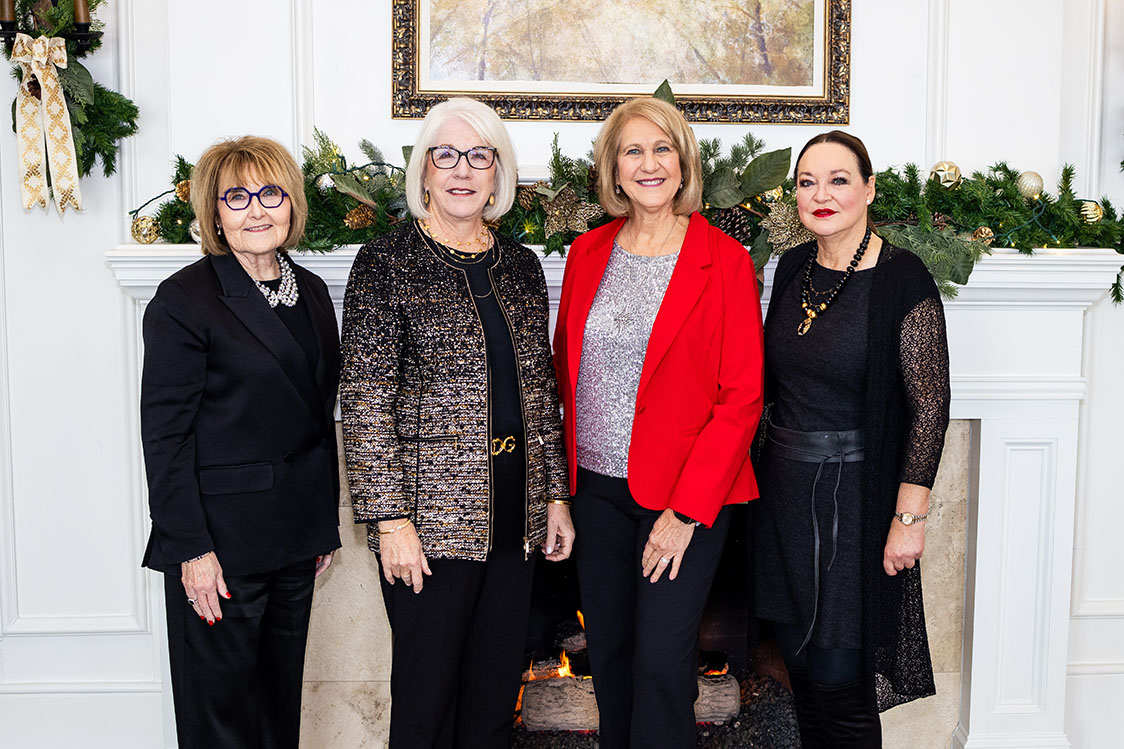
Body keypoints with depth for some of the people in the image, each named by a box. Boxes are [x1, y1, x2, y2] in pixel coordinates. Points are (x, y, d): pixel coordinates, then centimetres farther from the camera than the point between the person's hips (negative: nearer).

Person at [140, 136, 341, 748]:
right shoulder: (184, 300, -11)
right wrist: (192, 548, -16)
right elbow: (164, 435, -13)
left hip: (295, 535, 6)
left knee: (283, 692, 17)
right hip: (222, 538, -6)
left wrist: (327, 522, 13)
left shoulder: (312, 293, 9)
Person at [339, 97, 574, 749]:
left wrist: (556, 494, 11)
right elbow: (367, 402, -10)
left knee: (498, 686, 15)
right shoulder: (387, 265, -5)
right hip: (432, 515, -5)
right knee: (428, 693, 6)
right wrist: (391, 518, -15)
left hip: (514, 512, 5)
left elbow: (541, 387, 14)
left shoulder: (520, 266, 11)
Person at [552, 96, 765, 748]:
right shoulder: (587, 253, 6)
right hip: (598, 487, 5)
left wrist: (687, 510, -14)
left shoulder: (724, 260, -7)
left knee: (662, 659, -2)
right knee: (607, 651, 15)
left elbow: (742, 396, -10)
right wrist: (564, 478, 5)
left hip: (686, 497, -4)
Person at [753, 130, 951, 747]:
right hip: (784, 488, 6)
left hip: (855, 495, -6)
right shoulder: (793, 268, 6)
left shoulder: (902, 279, -12)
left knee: (838, 680, -1)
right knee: (800, 663, 16)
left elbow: (930, 402, -13)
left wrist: (909, 516, -15)